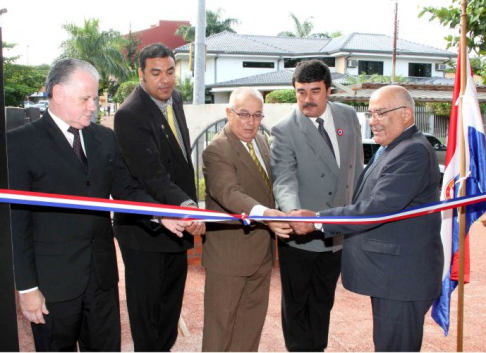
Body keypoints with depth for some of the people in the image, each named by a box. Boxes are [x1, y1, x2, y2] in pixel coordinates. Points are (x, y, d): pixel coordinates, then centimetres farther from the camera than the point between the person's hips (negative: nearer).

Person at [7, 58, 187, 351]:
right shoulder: (21, 142, -8)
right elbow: (16, 220, -9)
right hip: (53, 281, -4)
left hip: (103, 274, 5)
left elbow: (126, 190, 7)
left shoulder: (105, 138, 7)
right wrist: (26, 286, -11)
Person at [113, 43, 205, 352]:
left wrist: (189, 208, 14)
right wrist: (186, 206, -45)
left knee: (171, 301, 23)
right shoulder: (130, 115, -23)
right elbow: (152, 176, -32)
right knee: (146, 304, 9)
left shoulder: (175, 99, 4)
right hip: (145, 230, -8)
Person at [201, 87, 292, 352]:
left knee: (252, 319, 20)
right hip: (229, 252, -8)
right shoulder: (216, 150, -19)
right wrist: (264, 213, -50)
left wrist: (275, 215, 12)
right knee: (221, 322, 7)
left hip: (261, 249, 8)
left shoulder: (261, 141, 8)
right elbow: (228, 192, -36)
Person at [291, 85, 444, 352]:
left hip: (401, 277, -10)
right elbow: (369, 202, 20)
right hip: (389, 272, 10)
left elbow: (378, 208, -28)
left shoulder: (414, 152, -19)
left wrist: (318, 220, -27)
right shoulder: (391, 150, 14)